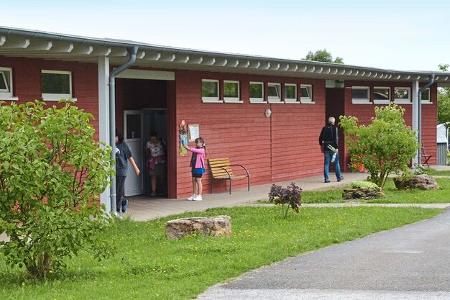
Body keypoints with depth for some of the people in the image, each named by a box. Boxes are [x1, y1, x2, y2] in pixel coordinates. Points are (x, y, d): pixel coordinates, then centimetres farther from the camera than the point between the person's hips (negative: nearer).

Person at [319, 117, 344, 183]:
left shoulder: (324, 128, 6)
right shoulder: (334, 128, -8)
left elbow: (320, 138, 9)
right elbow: (336, 138, -15)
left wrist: (322, 146, 20)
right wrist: (336, 147, -13)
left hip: (326, 148, 3)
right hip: (333, 148, -3)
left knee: (326, 163, 4)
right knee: (336, 163, 10)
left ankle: (326, 178, 0)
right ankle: (339, 177, 18)